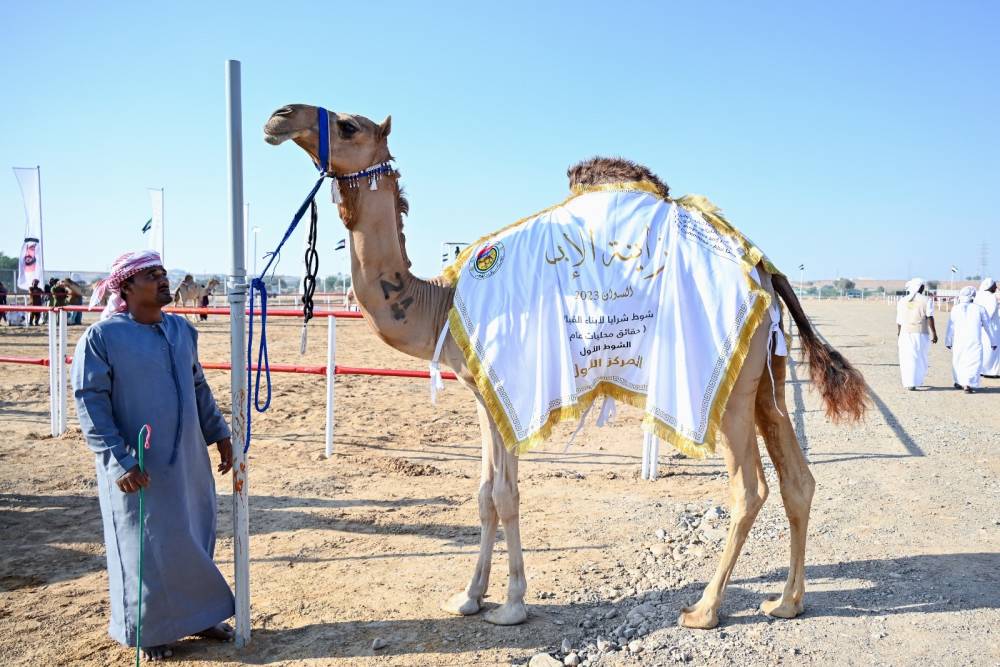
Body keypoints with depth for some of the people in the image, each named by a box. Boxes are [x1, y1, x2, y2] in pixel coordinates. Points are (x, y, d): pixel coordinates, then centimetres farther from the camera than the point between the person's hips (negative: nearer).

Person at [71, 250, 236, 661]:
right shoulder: (101, 338, -13)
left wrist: (219, 434, 13)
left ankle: (195, 615, 33)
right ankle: (150, 630, 25)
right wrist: (118, 461, -20)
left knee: (195, 539, 15)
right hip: (138, 469, -6)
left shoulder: (182, 330, 6)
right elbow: (90, 404, -14)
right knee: (145, 549, 6)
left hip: (189, 461, 6)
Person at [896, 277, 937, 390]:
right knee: (920, 358, 11)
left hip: (906, 333, 2)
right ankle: (917, 382, 15)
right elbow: (930, 317, -11)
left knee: (907, 359, 2)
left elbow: (899, 321, 11)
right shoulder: (926, 300, -1)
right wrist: (934, 333, -10)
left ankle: (909, 383, -5)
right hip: (922, 334, -2)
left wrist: (898, 336, 18)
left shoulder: (902, 301, 9)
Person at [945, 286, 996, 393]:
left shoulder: (956, 308, 3)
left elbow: (951, 327, 0)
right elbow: (987, 326, 8)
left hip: (958, 341, 2)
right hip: (975, 341, -2)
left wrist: (948, 341, 6)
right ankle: (968, 384, -18)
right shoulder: (979, 308, 3)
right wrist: (993, 342, 16)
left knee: (958, 360, 17)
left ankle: (959, 382, 28)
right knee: (973, 362, -2)